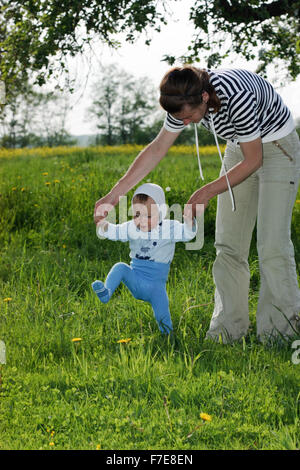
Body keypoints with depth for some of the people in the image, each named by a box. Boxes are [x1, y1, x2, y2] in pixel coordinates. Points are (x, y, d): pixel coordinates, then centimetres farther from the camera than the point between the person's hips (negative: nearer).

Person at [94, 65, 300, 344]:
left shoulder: (236, 97, -37)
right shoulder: (186, 100, -16)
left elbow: (253, 160, -25)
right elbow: (157, 148, -7)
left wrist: (209, 191, -23)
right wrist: (115, 194, -11)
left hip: (277, 148, -7)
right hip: (239, 148, 7)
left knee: (272, 243, -13)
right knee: (228, 244, 2)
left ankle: (277, 331, -4)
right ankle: (229, 327, 9)